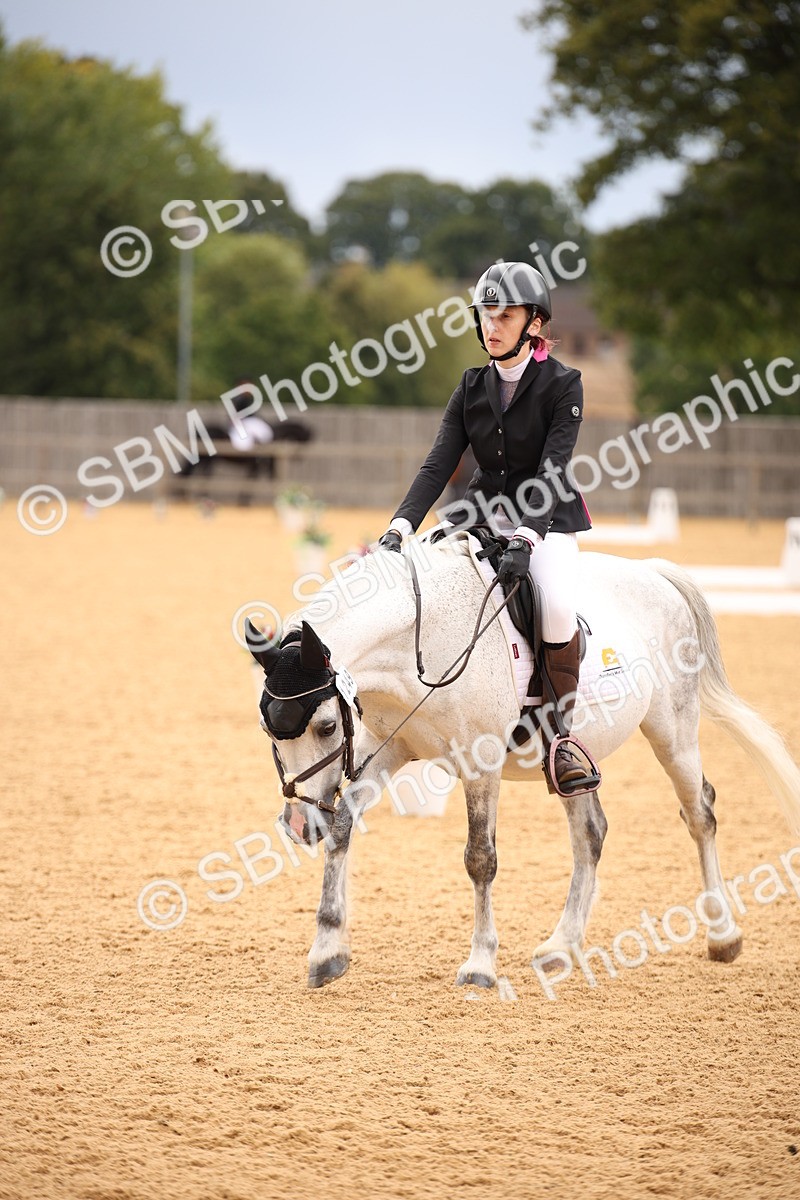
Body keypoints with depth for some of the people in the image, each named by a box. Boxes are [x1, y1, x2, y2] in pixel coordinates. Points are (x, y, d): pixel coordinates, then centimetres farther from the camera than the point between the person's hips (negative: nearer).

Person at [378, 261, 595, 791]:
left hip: (547, 518, -5)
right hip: (484, 511, 5)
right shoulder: (473, 387, 5)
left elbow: (552, 471, -19)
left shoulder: (562, 385, -10)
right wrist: (400, 527, -18)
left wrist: (525, 540, -33)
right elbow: (439, 464, -2)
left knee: (557, 604, -33)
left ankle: (564, 733, -17)